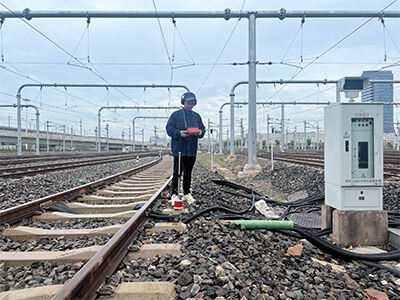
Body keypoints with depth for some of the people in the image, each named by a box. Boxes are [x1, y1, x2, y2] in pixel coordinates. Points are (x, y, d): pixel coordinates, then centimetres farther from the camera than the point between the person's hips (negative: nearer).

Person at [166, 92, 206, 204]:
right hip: (179, 149, -4)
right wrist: (179, 133, -19)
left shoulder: (196, 116, 14)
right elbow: (169, 128, -3)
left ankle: (187, 193, 21)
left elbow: (202, 128, 17)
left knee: (188, 172, 11)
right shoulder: (176, 115, 1)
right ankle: (174, 194, 7)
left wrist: (200, 132, -6)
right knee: (177, 172, -2)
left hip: (191, 149, 4)